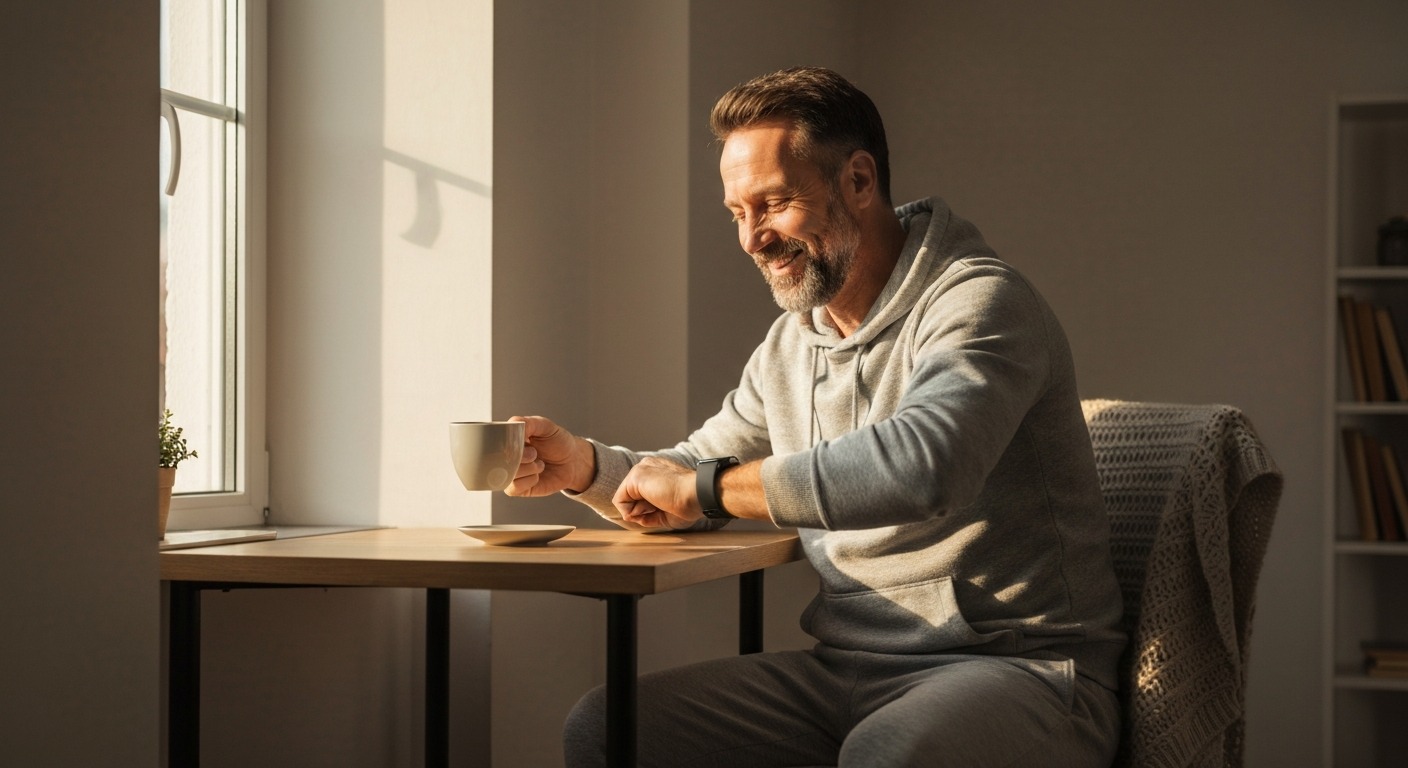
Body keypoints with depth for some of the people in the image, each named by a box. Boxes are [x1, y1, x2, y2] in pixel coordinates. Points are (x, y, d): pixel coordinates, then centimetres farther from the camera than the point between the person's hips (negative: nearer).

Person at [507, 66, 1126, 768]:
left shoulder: (977, 302, -13)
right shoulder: (789, 345, 15)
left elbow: (923, 465, -31)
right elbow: (697, 469, 26)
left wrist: (706, 486, -20)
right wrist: (583, 466, 3)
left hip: (1015, 665, -7)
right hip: (846, 671, 7)